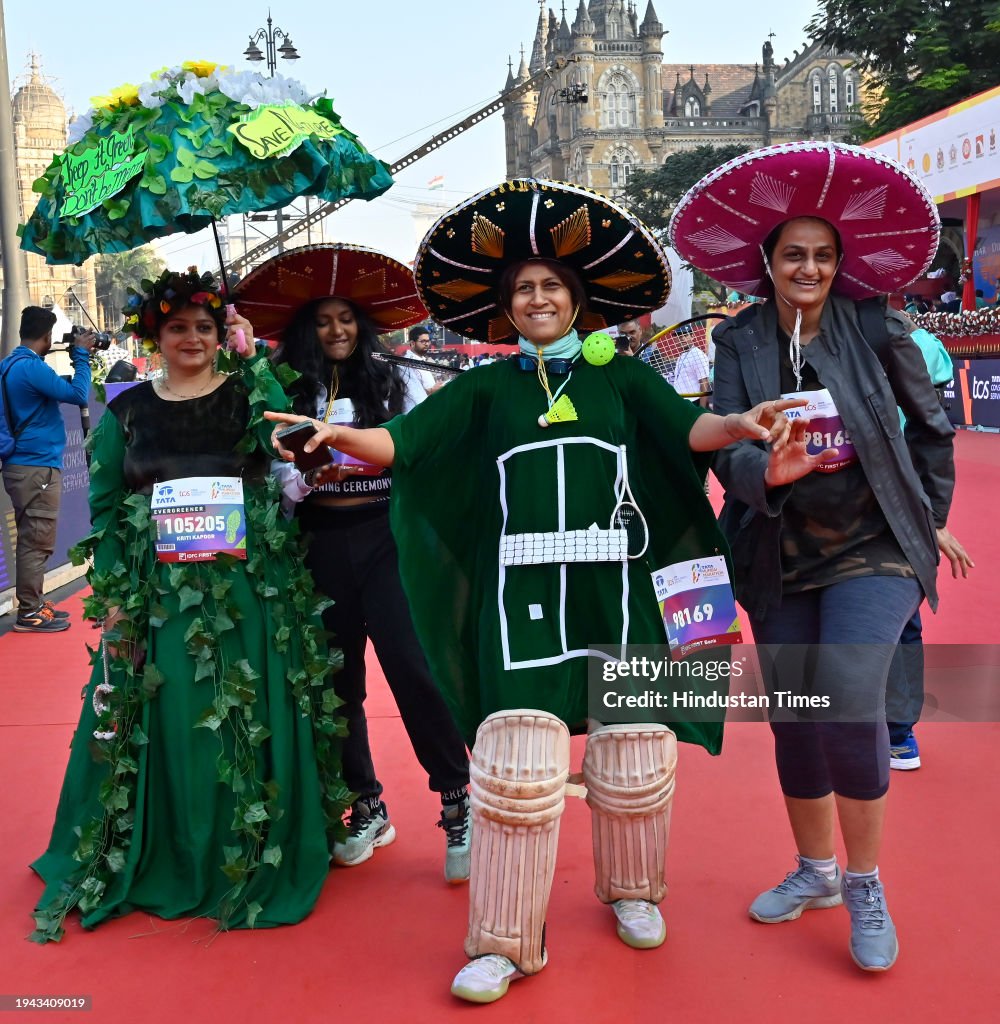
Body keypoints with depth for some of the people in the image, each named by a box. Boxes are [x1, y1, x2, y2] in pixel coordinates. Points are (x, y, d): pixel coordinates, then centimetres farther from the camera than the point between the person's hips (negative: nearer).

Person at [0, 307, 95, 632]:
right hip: (37, 467, -10)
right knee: (36, 542, -5)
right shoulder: (31, 367, -17)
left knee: (33, 540, 15)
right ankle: (29, 613, 0)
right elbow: (78, 395, -17)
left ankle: (34, 604, 22)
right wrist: (81, 356, -9)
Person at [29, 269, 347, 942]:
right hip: (157, 596, 1)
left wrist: (251, 357, -15)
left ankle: (253, 861, 22)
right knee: (159, 728, 6)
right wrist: (112, 596, -2)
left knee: (250, 725, 4)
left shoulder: (246, 393, 4)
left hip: (250, 592, -1)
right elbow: (104, 508, 6)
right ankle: (159, 860, 26)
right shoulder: (128, 411, 8)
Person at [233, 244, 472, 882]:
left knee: (413, 666, -11)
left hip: (389, 536, -2)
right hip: (321, 547, 3)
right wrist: (311, 472, -16)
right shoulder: (287, 397, 8)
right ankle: (367, 807, 26)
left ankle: (458, 804, 4)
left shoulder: (398, 382, 6)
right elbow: (280, 485, 3)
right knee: (338, 678, 9)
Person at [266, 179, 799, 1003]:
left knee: (634, 749, 9)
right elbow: (402, 442, 0)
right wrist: (342, 434, -19)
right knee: (516, 761, -3)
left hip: (617, 590, 1)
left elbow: (686, 428, -6)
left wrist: (737, 425, -27)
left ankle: (631, 889, 35)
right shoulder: (487, 388, 10)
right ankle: (505, 940, 11)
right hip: (522, 593, 0)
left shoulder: (622, 377, 10)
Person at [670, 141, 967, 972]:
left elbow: (932, 426, 7)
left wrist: (931, 520, 9)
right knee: (792, 717, 11)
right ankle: (816, 871, 34)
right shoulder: (739, 342, -2)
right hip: (782, 558, 3)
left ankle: (866, 886, 4)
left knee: (848, 701, -20)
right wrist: (768, 470, -34)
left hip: (874, 548, -3)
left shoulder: (877, 328, -6)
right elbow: (724, 449, -13)